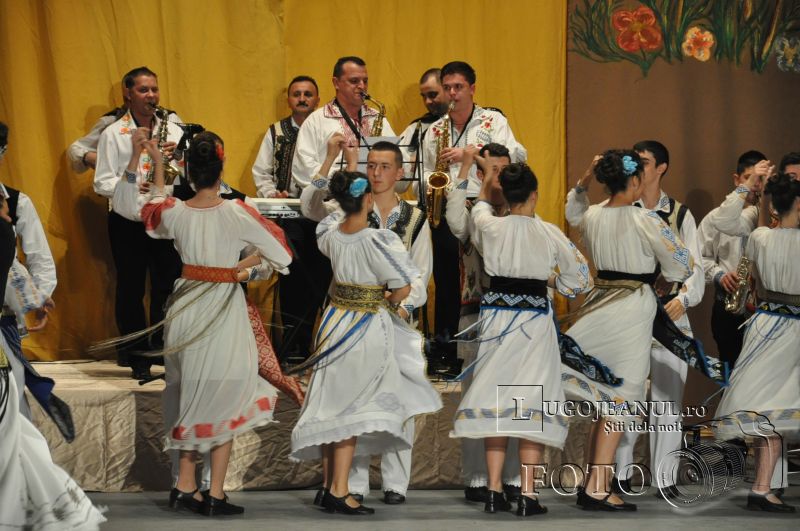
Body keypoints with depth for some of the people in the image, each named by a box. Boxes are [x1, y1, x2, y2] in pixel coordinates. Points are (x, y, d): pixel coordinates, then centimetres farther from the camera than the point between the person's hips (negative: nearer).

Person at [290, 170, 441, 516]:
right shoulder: (378, 240, -21)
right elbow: (403, 288, -19)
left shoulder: (330, 233, -3)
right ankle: (338, 490, -3)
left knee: (332, 404, 13)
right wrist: (390, 300, 1)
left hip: (336, 320, 7)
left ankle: (328, 484, 21)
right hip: (368, 327, -7)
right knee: (352, 409, -3)